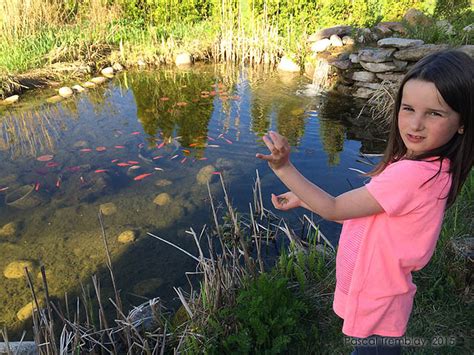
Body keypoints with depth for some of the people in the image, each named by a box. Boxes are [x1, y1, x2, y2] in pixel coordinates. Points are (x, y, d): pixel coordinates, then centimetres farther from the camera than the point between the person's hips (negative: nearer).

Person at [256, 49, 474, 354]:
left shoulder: (413, 174, -32)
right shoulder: (425, 165, -1)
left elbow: (334, 209, -25)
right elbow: (359, 209, 4)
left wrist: (284, 168, -27)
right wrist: (302, 200, 4)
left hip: (376, 304, -8)